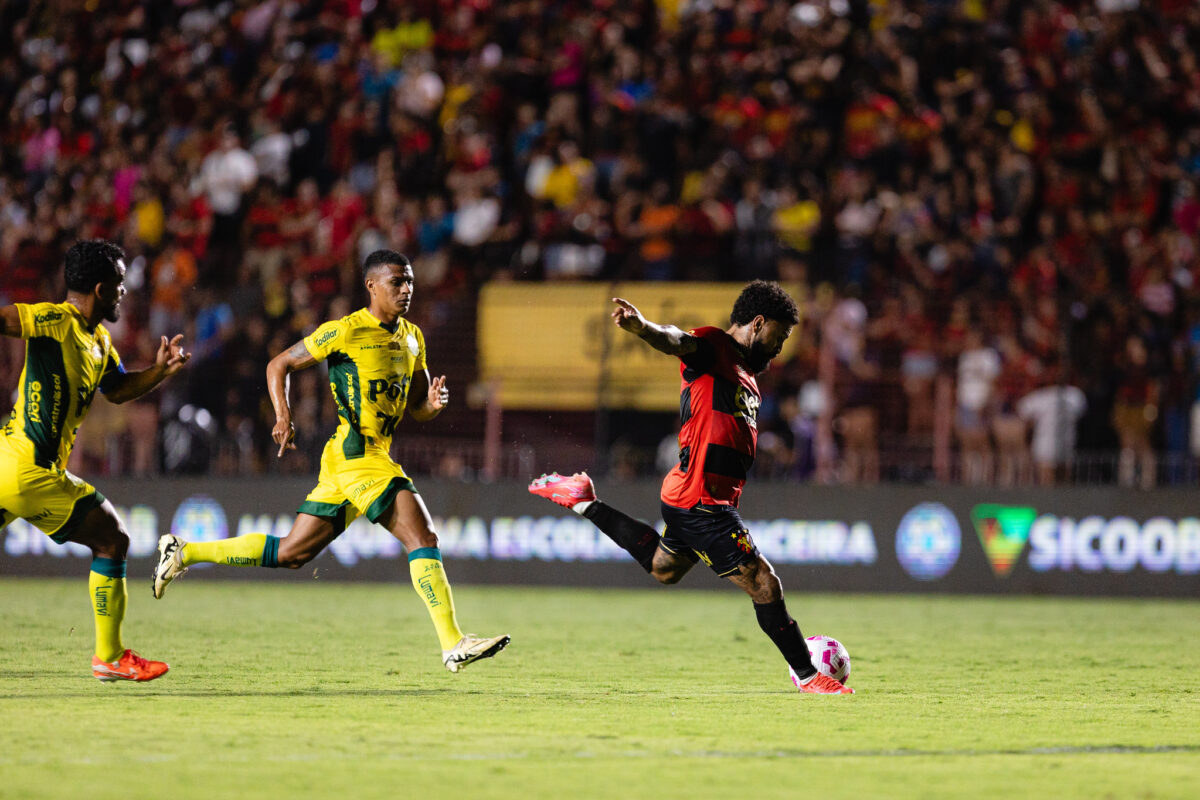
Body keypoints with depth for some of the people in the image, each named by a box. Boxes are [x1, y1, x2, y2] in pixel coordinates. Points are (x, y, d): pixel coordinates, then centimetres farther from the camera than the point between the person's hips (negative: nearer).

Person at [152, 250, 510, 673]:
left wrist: (433, 403, -5)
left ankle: (184, 552, 21)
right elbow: (279, 364, 0)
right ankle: (453, 645, -20)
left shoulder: (412, 337, 15)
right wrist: (283, 416, -15)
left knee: (292, 553, 12)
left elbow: (417, 411, 20)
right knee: (424, 538, -17)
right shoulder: (345, 331, -8)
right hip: (356, 453, -9)